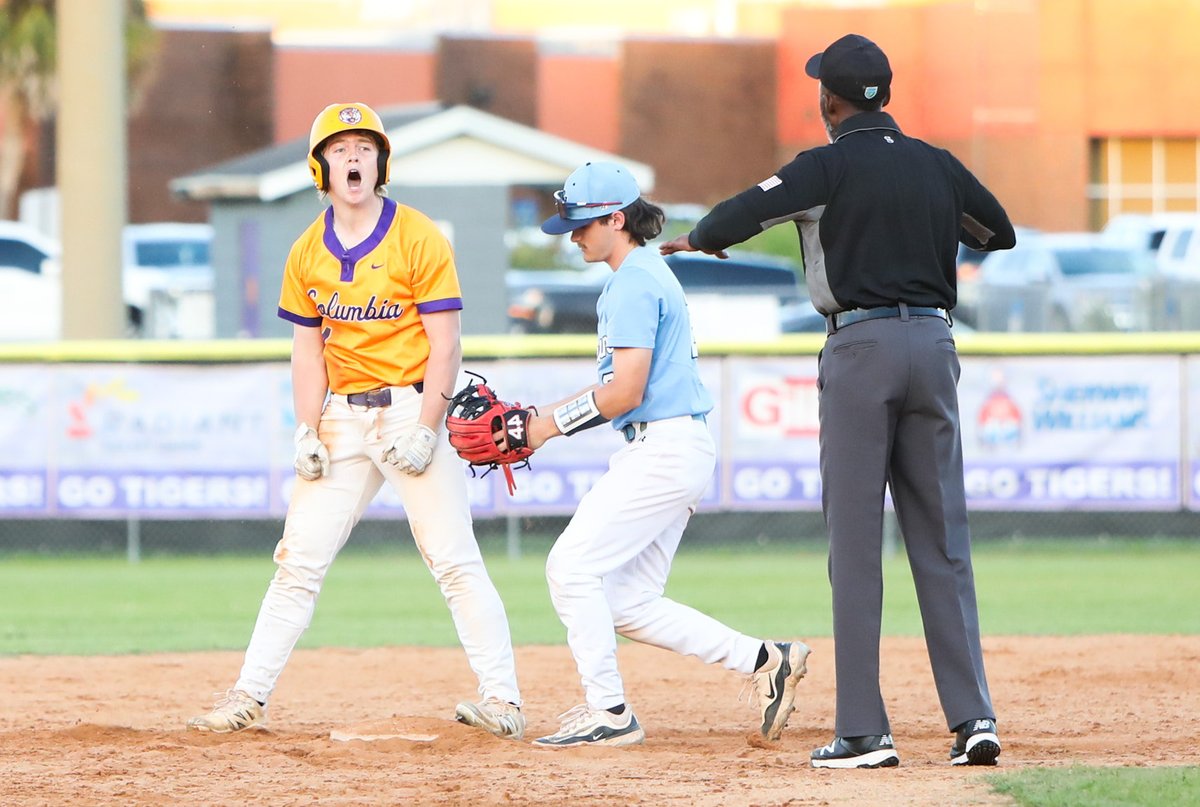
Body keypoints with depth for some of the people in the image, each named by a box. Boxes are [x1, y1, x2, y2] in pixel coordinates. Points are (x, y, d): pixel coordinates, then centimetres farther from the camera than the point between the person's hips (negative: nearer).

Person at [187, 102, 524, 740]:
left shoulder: (419, 240, -8)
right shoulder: (308, 253, 7)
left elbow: (445, 346, -10)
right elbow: (308, 349, 11)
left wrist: (425, 431, -18)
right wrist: (308, 431, -2)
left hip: (410, 406, -5)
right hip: (342, 415, 5)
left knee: (453, 560, -10)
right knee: (299, 560, 4)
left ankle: (502, 701, -8)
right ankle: (247, 699, 8)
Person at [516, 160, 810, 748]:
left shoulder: (634, 284, -13)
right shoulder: (642, 276, 20)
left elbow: (625, 392, -19)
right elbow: (620, 386, 23)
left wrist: (553, 425, -10)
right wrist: (541, 416, 14)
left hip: (664, 450, -10)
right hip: (675, 451, 10)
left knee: (571, 566, -10)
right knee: (628, 603, 9)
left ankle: (608, 712, -8)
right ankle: (763, 661, 10)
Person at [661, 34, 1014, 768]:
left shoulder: (832, 166, -6)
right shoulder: (938, 166, 10)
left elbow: (751, 210, -15)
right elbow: (1000, 232, 24)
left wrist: (696, 240, 5)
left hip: (862, 345, -5)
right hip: (934, 342, 5)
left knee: (855, 545, -2)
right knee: (943, 543, 8)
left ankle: (865, 732, -5)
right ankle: (973, 717, 1)